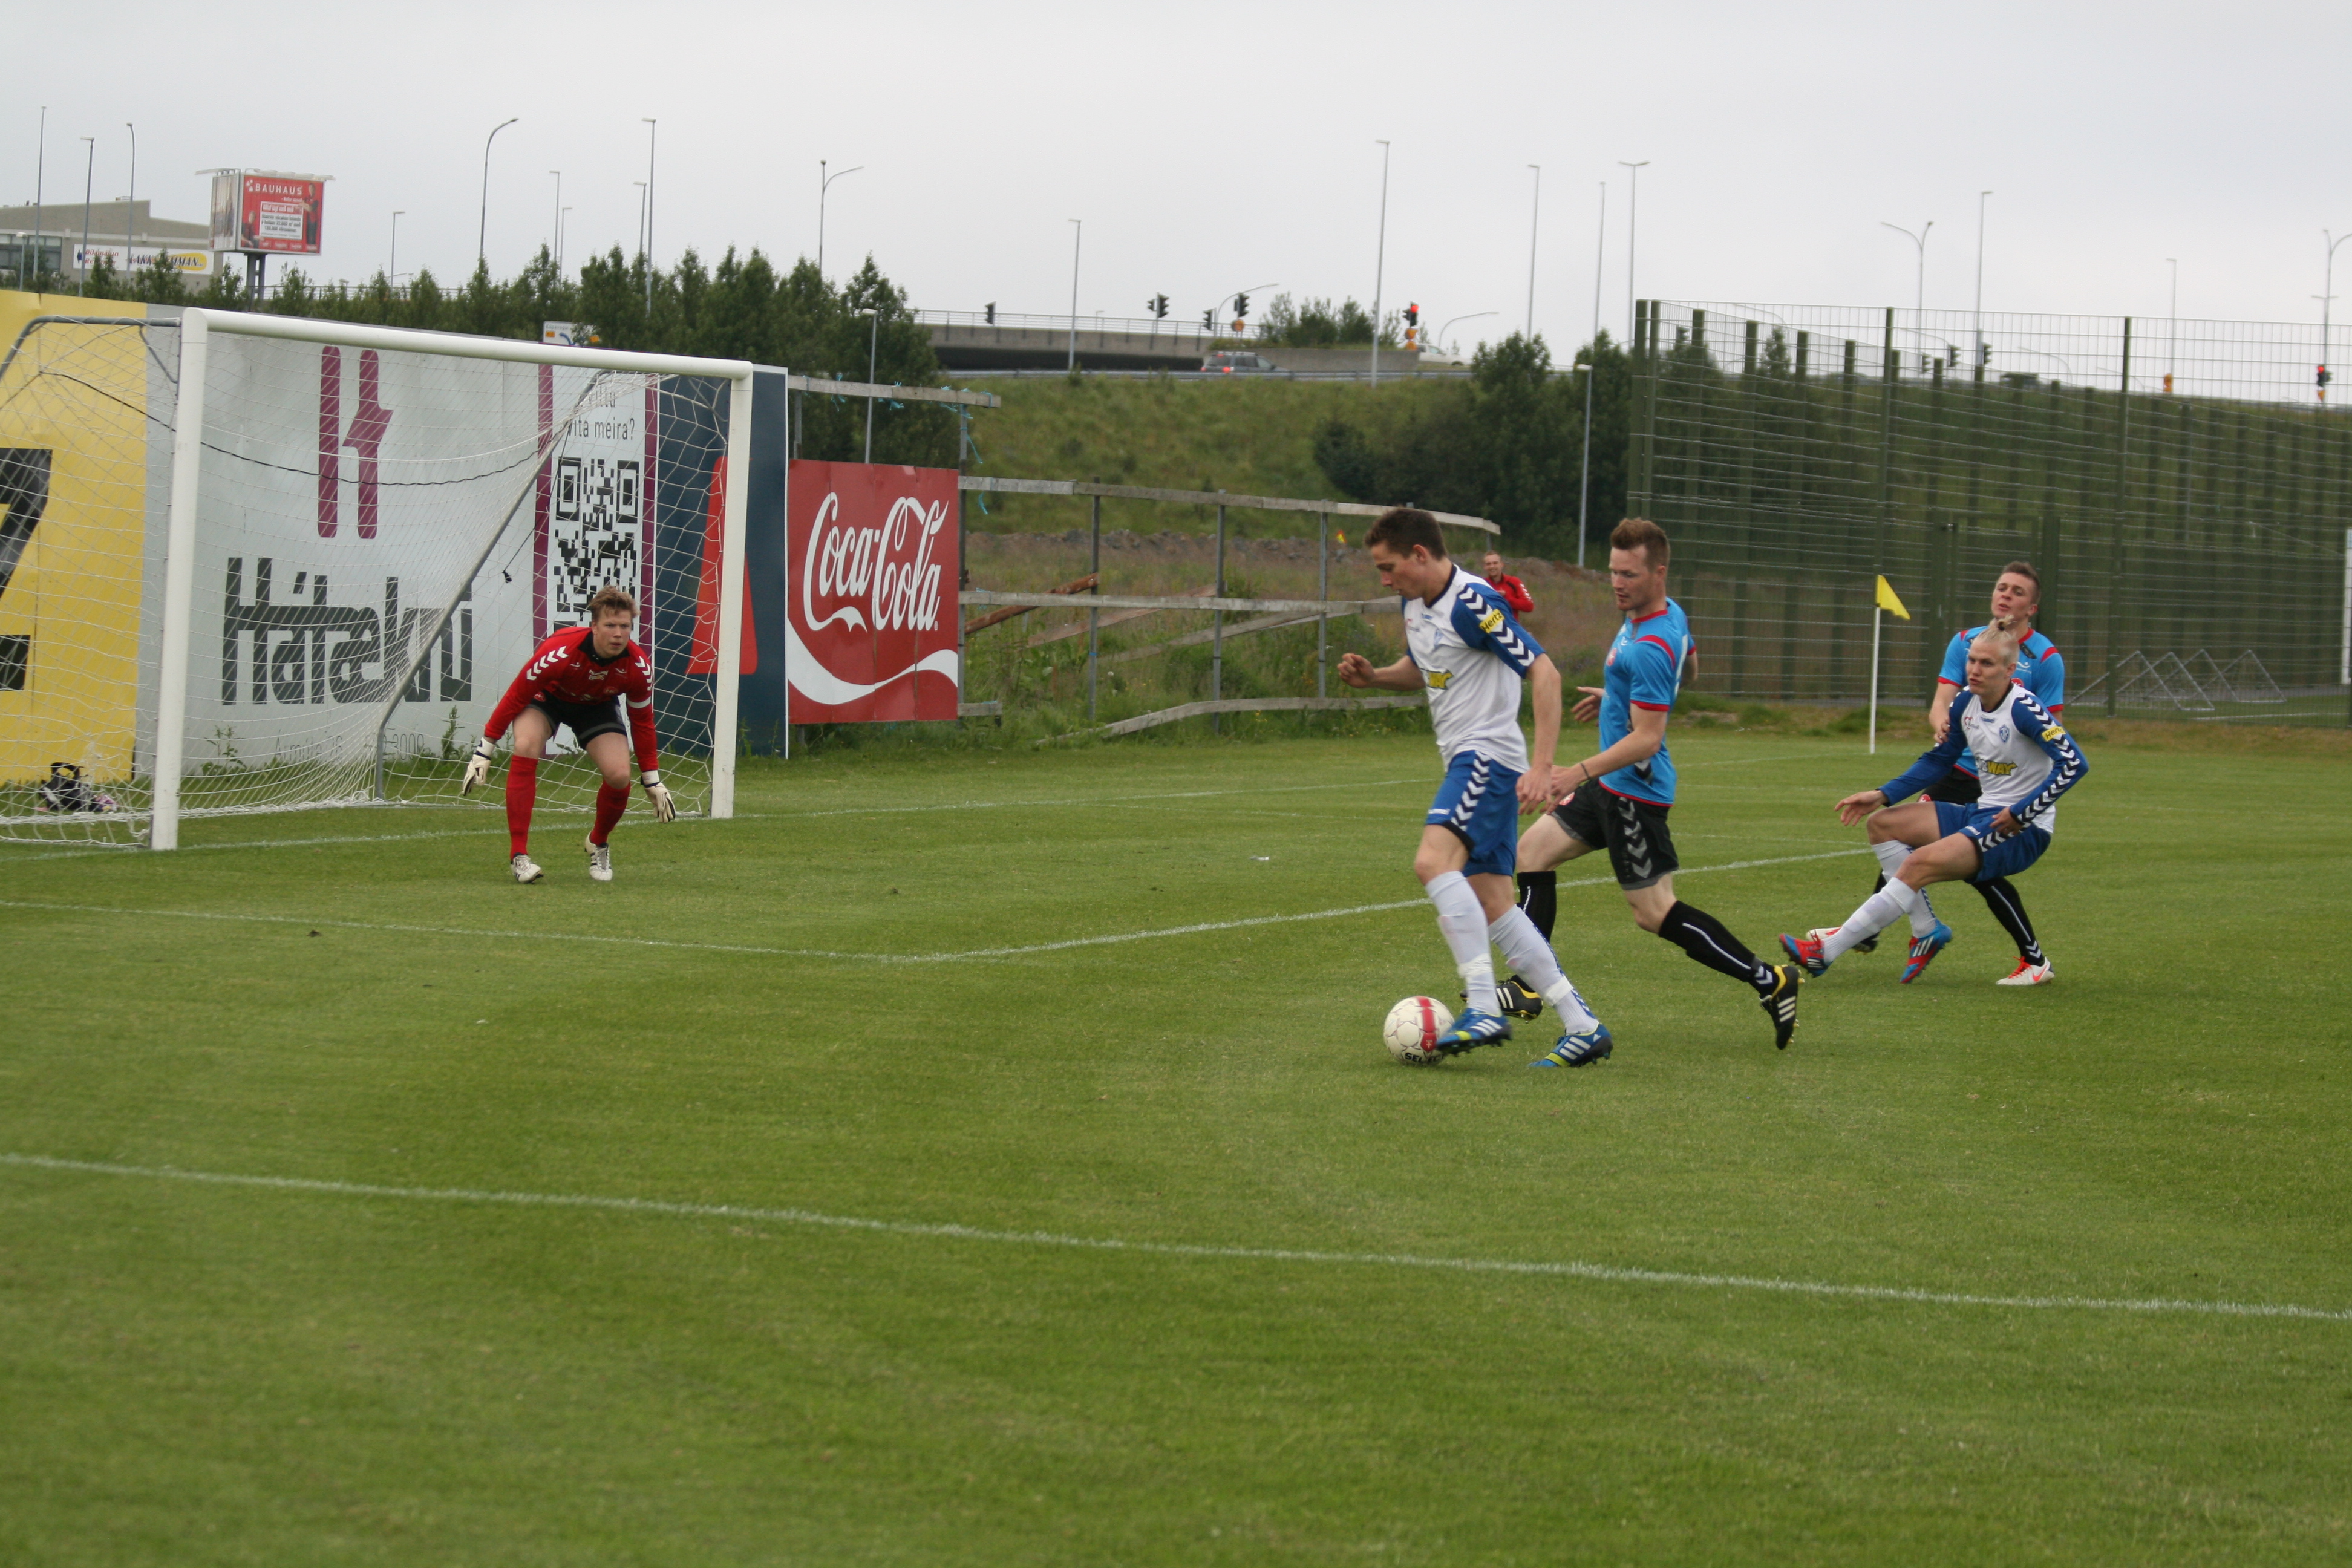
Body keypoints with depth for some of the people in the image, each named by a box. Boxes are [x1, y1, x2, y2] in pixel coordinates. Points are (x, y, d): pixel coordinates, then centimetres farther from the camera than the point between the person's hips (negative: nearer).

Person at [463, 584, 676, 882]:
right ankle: (519, 855, -27)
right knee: (526, 747, -33)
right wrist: (484, 753, -22)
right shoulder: (559, 652, -37)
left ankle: (599, 844, 16)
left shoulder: (638, 667, -26)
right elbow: (515, 698, -25)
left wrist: (653, 781, -3)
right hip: (547, 698, -3)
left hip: (597, 707, 3)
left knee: (619, 776, -19)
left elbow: (642, 723, -8)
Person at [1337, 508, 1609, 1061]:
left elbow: (1544, 673, -20)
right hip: (1466, 762, 10)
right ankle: (1583, 1026, 7)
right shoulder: (1416, 604, 13)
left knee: (1434, 861, -28)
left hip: (1488, 756, -10)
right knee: (1492, 907, 5)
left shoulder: (1472, 604, -17)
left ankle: (1483, 1007, -32)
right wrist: (1372, 675, 10)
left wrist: (1541, 767, -26)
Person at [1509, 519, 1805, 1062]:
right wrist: (1612, 697, 33)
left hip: (1635, 789, -11)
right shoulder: (1670, 614, 5)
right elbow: (1685, 667, 26)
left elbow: (1645, 739, -27)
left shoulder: (1650, 648, -26)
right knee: (1533, 850, 12)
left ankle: (1769, 981, -1)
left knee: (1654, 914, -6)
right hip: (1612, 787, 11)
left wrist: (1580, 773, -33)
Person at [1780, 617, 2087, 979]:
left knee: (1919, 864, -25)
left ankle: (1827, 951, -24)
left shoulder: (2024, 709, -19)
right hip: (1981, 811, 9)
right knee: (1883, 823, 6)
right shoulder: (1968, 703, 4)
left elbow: (2073, 763, -24)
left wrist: (2020, 813, -25)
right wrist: (1883, 795, 8)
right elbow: (1938, 760, 18)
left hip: (2023, 830, -9)